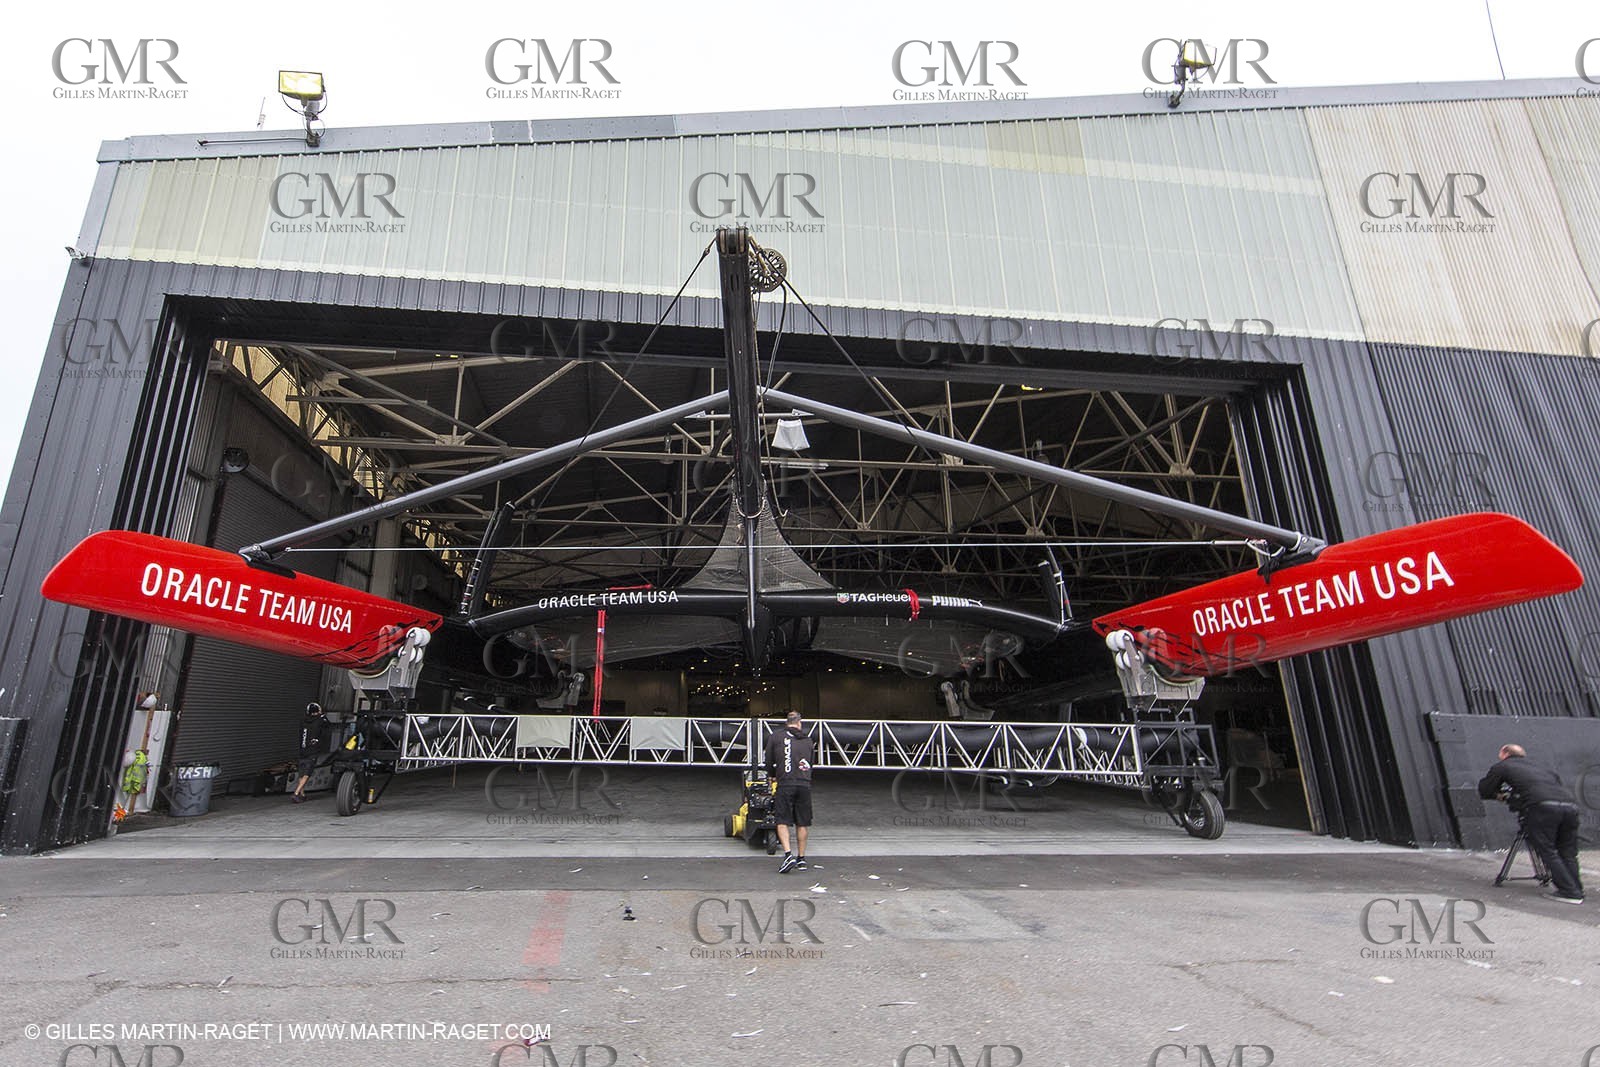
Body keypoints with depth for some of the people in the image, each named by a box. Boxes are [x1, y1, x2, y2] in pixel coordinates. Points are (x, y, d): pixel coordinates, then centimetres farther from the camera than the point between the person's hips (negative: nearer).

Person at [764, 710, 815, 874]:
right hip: (805, 785, 3)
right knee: (802, 823, 11)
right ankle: (801, 858, 16)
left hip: (785, 785, -3)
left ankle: (788, 854, -13)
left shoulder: (775, 737, 7)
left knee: (782, 822, 1)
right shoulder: (808, 741, 15)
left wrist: (774, 775, 30)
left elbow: (769, 763, 12)